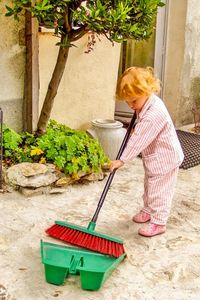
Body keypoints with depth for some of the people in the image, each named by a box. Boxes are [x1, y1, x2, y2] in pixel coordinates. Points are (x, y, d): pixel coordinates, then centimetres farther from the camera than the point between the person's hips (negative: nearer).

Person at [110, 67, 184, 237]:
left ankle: (158, 222, 13)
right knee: (149, 186, 23)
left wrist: (123, 160, -26)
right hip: (153, 157, 10)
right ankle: (148, 210, 41)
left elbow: (139, 140, -31)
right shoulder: (146, 104, -3)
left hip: (164, 159, -10)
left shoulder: (154, 114, -34)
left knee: (159, 191, 0)